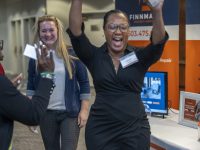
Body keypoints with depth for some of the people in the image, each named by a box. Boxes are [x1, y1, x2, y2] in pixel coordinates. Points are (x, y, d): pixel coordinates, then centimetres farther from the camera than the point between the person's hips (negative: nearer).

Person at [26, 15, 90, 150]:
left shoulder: (71, 55, -6)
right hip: (46, 113, 3)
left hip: (70, 113, -3)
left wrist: (84, 109, -6)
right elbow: (31, 86, 9)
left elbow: (84, 82, -2)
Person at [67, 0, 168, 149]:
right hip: (100, 129, 0)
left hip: (134, 129, 0)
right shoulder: (95, 56, 0)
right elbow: (75, 32, -12)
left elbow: (158, 41, -19)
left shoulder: (139, 56, -1)